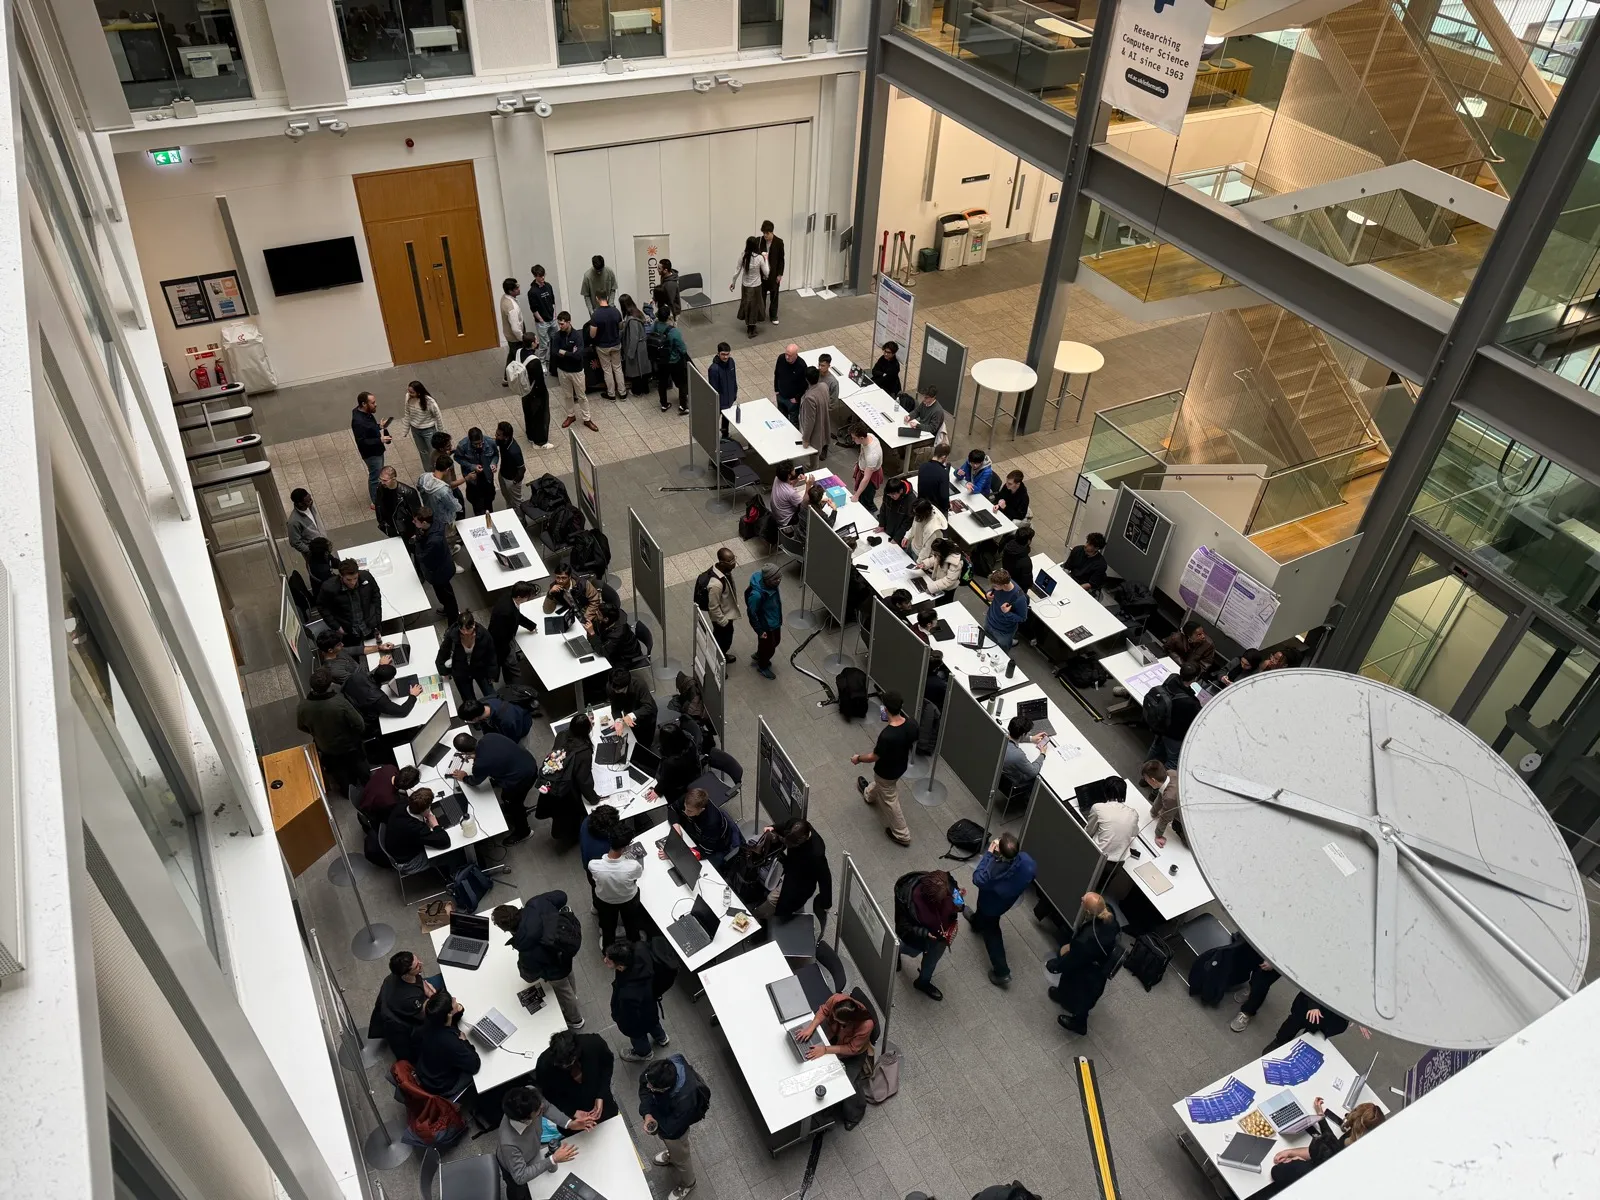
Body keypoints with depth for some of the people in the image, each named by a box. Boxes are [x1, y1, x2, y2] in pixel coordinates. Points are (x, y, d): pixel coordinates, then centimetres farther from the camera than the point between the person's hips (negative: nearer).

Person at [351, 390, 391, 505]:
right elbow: (361, 442, -29)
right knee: (375, 477, 9)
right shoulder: (358, 421, -33)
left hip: (377, 450, 9)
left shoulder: (365, 412, -4)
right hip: (371, 453, -9)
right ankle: (375, 502, 27)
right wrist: (380, 440, -32)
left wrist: (380, 426, 0)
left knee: (379, 474, 26)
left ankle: (379, 495, 47)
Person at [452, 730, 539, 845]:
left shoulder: (480, 763, -25)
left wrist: (464, 777, 18)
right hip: (530, 763, 7)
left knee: (512, 802, 22)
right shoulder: (489, 736, -9)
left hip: (523, 777, -7)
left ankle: (522, 832, 45)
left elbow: (475, 781, 0)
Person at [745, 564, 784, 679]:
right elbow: (752, 613, -25)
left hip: (775, 621, 8)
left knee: (775, 641, 30)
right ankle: (762, 667, 47)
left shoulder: (771, 584, -16)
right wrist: (759, 631, -16)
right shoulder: (757, 595, -40)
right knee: (768, 647, 17)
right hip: (766, 626, -8)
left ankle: (758, 656, 57)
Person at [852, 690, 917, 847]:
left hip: (887, 771, -7)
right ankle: (869, 795, 69)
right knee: (881, 783, 37)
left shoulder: (886, 735, -42)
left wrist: (858, 758, -6)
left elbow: (874, 757, -25)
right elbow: (912, 745, -3)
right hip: (901, 766, 7)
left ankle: (902, 835, 36)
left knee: (890, 801, 19)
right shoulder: (912, 724, -24)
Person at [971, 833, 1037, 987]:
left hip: (993, 903, -5)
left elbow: (977, 879, -27)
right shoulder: (1026, 860, -35)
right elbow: (1032, 874, -12)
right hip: (1010, 898, 5)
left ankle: (1002, 972, 32)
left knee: (991, 931, 22)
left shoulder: (993, 870, -48)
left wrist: (988, 853, -30)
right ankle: (977, 921, 70)